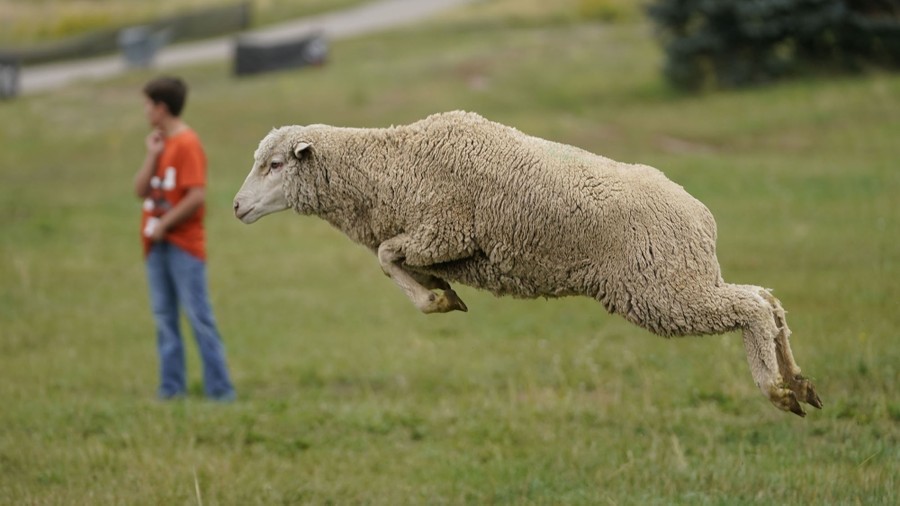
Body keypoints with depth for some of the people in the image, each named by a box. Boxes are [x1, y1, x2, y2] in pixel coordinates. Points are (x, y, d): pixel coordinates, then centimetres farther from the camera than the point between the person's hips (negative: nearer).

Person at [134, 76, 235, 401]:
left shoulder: (187, 144, -12)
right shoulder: (159, 143, 14)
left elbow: (197, 196, -19)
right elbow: (141, 190, 9)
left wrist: (164, 225, -13)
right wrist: (152, 156, -3)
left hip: (184, 244, -8)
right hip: (157, 244, 8)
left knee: (198, 316, -7)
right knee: (164, 317, 8)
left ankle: (219, 387, -6)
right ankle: (171, 386, 12)